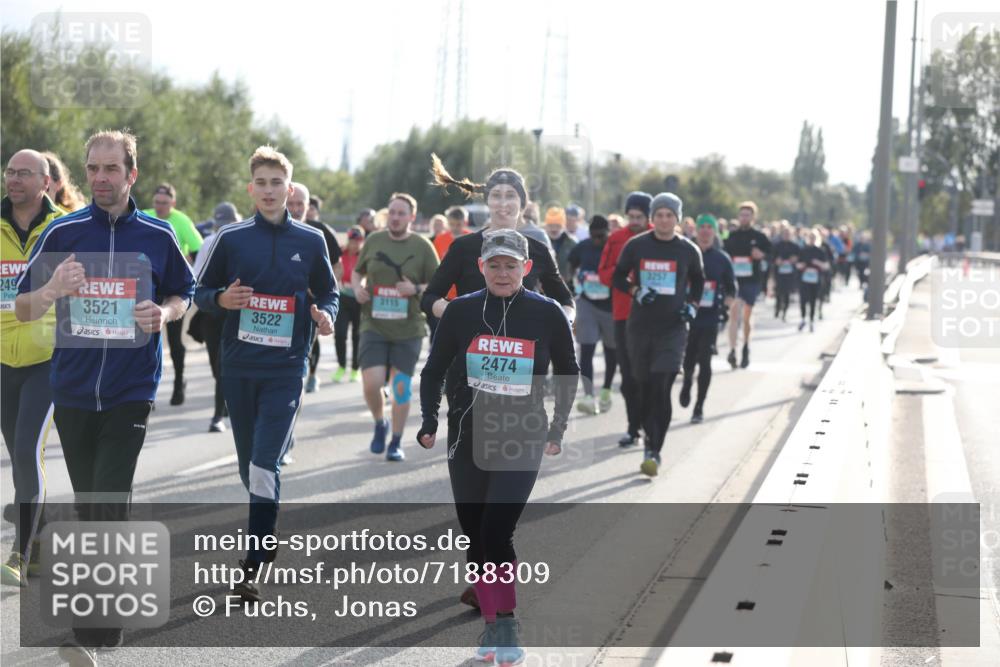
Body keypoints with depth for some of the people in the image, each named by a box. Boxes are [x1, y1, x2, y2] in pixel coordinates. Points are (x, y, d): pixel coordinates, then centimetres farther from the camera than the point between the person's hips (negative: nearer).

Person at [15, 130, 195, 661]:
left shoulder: (158, 236, 0)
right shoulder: (63, 233, 0)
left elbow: (182, 295, 14)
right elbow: (22, 309, 3)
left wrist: (164, 313, -10)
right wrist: (53, 289, -20)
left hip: (131, 392, -2)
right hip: (72, 390, 2)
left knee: (110, 502, -13)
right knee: (87, 503, 13)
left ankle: (91, 631, -9)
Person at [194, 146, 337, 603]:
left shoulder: (311, 241, 3)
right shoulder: (230, 238, 3)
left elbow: (328, 292, 14)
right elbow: (200, 293, 8)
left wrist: (326, 315, -8)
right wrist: (221, 299, -15)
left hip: (286, 368, -2)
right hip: (239, 367, 2)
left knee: (264, 467, -13)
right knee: (249, 468, 11)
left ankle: (253, 567, -8)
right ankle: (268, 536, 35)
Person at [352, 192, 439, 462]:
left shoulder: (422, 247, -1)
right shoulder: (373, 240, 6)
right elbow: (357, 272, 19)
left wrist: (416, 289, -17)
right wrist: (357, 287, -3)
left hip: (408, 328, -1)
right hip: (374, 326, 1)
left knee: (401, 387, 2)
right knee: (371, 383, -11)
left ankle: (396, 443, 18)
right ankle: (380, 424, 20)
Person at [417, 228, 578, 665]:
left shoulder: (547, 314, -4)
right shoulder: (461, 311, -2)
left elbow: (567, 373, 9)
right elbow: (434, 370, 9)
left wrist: (557, 430, 6)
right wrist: (429, 422, -2)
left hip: (522, 441, -3)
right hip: (467, 439, 3)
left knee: (496, 534, -15)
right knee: (475, 539, 8)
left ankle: (507, 629, -3)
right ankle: (491, 626, 22)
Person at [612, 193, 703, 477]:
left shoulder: (688, 250, 2)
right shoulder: (636, 246, 1)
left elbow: (698, 281, 20)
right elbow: (618, 277, 10)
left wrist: (692, 305, 4)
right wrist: (636, 291, -8)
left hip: (672, 328, -2)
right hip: (640, 326, 2)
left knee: (661, 389, -13)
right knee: (644, 388, 9)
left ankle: (654, 452, -13)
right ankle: (650, 440, 27)